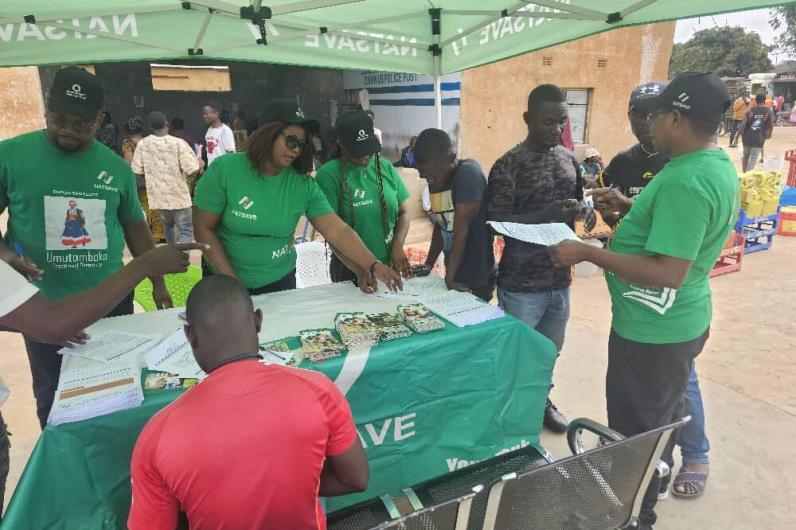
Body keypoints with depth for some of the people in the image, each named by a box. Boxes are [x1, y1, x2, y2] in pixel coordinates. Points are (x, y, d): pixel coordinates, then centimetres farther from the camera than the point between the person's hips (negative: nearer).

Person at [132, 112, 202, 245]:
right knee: (186, 231, 1)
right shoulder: (178, 143, -15)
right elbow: (193, 169, -19)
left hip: (157, 196, 5)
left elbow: (137, 171, 1)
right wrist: (199, 163, 3)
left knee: (169, 227, 25)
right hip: (178, 196, -4)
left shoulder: (142, 144, -3)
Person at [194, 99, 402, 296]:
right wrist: (231, 282, -16)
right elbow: (203, 228, -12)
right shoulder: (224, 169, -16)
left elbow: (337, 231, -16)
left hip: (279, 280, 2)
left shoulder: (304, 184, -11)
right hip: (224, 279, -1)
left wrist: (373, 265, -27)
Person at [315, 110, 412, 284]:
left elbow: (404, 211, 6)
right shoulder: (328, 174, -12)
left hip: (389, 266, 4)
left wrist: (397, 248, -10)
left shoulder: (386, 167, 1)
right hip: (350, 270, -4)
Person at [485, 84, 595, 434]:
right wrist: (545, 215, -27)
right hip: (522, 283, -6)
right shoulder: (509, 166, -13)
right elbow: (497, 222, -15)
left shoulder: (569, 159, 6)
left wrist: (585, 212, -6)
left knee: (550, 349, 22)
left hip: (560, 277, 6)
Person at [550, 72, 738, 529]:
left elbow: (668, 273, -31)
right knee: (661, 417, 28)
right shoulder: (718, 166, 5)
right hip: (681, 322, 10)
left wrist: (588, 253, -26)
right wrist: (629, 209, 12)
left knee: (636, 431, 9)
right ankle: (654, 482, 50)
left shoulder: (684, 181, -28)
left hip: (653, 332, -10)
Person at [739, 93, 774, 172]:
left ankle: (744, 172, 32)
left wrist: (742, 135, 7)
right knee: (753, 159, -4)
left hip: (747, 138, 2)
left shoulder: (749, 111, 1)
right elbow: (771, 126, 3)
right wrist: (768, 136, 17)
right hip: (759, 139, -2)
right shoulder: (769, 112, 2)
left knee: (745, 157, 18)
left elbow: (743, 124, -4)